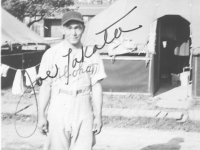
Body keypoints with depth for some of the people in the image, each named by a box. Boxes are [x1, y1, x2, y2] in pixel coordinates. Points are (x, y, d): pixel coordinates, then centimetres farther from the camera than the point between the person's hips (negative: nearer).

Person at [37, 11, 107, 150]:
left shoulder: (92, 55, 2)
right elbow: (45, 86, 1)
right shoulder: (51, 54, -1)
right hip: (58, 112, -1)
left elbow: (96, 87, 4)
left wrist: (98, 116, 2)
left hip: (83, 113, 1)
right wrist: (41, 115, 0)